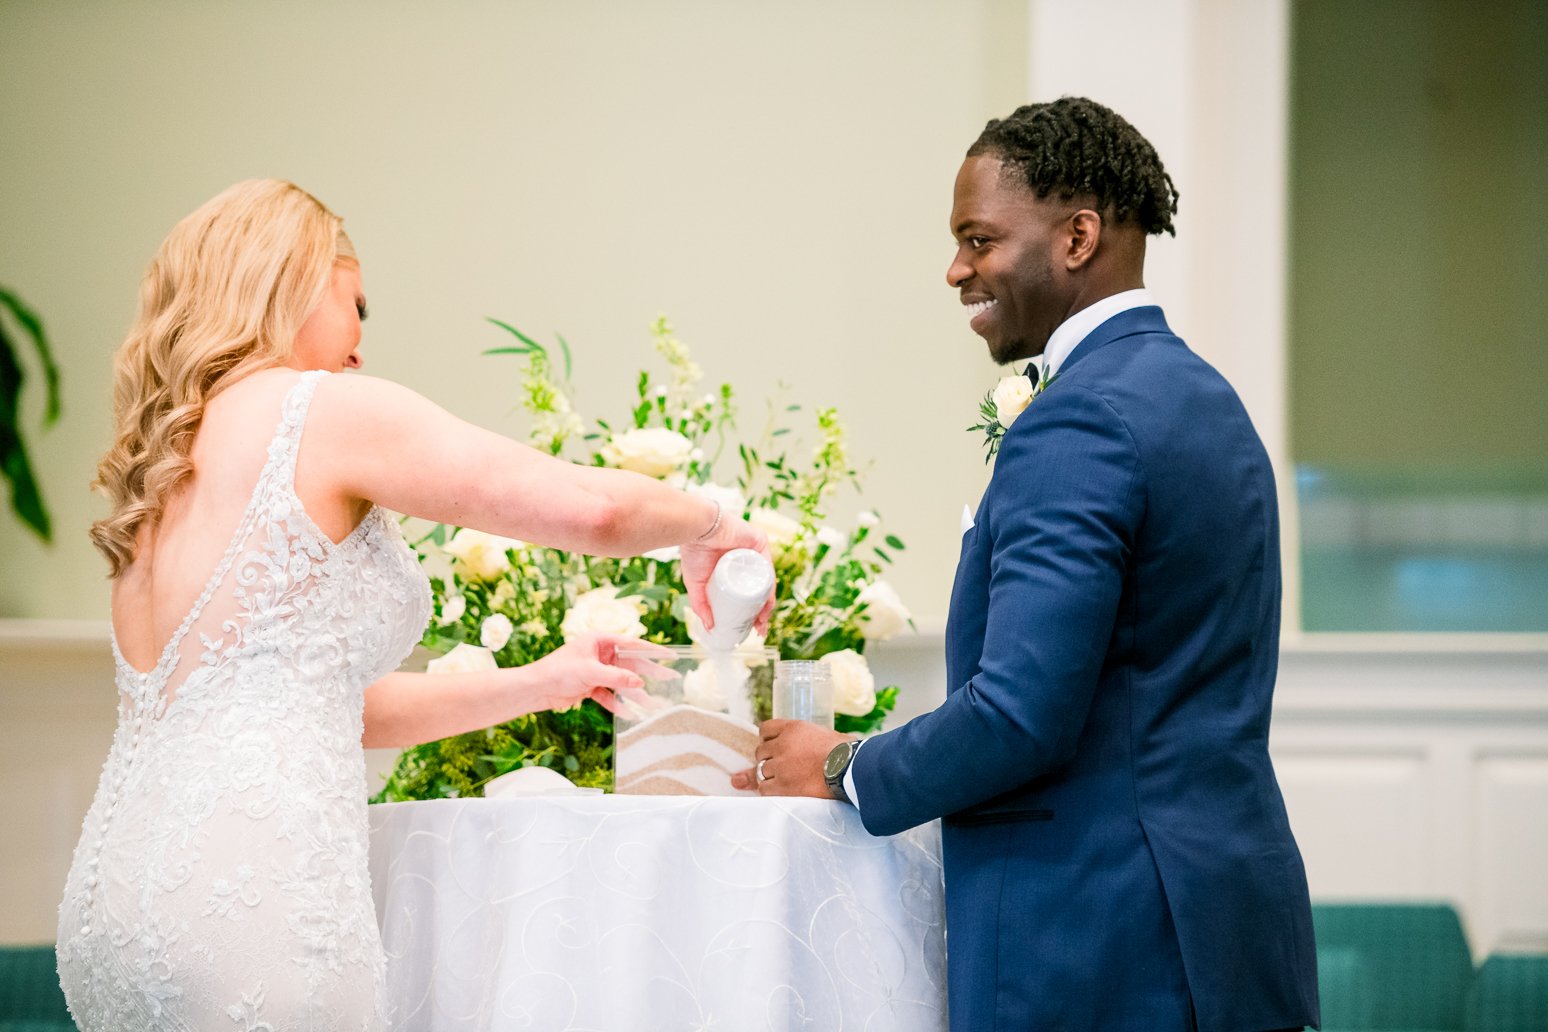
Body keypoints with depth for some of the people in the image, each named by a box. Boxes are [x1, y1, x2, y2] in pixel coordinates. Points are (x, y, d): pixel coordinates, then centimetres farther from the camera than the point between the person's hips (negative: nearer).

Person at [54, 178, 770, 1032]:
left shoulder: (164, 472, 22)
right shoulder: (324, 409, -2)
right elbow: (587, 507, -7)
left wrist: (538, 685, 31)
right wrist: (711, 528, 13)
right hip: (246, 897, -8)